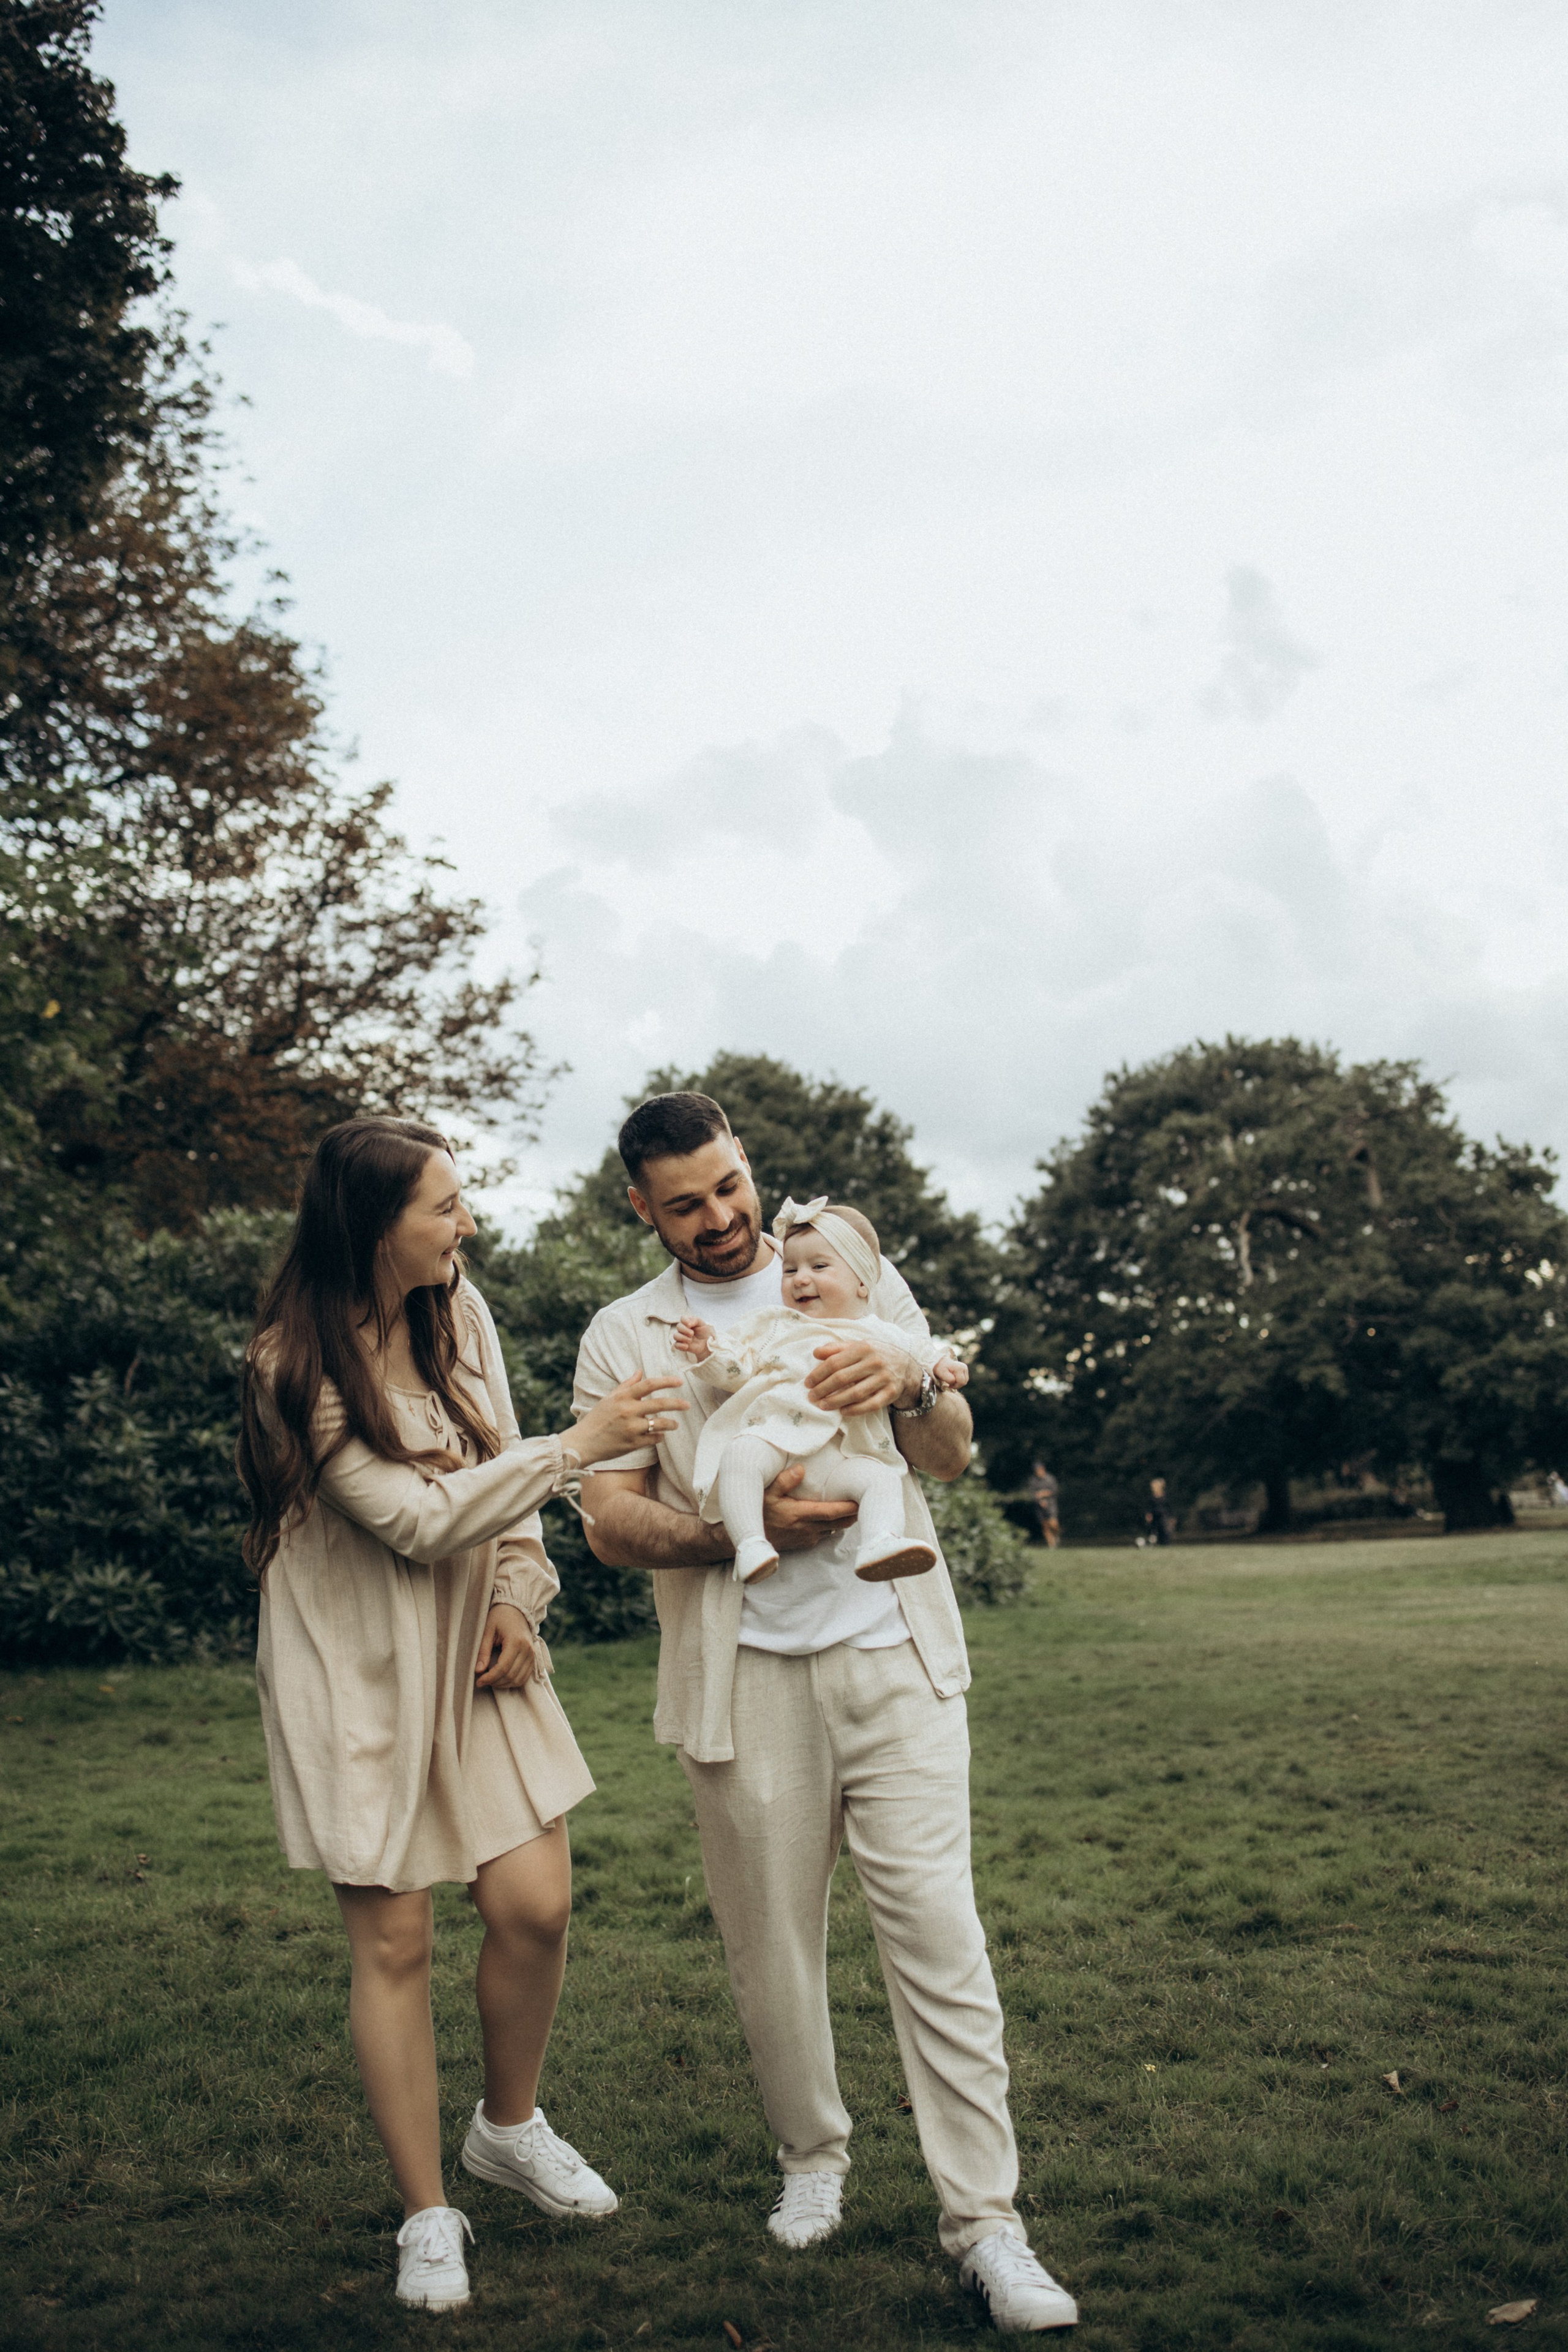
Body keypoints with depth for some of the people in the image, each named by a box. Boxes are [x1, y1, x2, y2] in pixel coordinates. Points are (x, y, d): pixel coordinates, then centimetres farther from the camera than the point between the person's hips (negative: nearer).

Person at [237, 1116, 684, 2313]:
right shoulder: (296, 1365, -20)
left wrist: (518, 1600, -3)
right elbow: (418, 1519, -24)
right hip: (360, 1667, -5)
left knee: (536, 1904, 0)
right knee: (394, 1940, 2)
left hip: (472, 1646, 5)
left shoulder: (458, 1309, -1)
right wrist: (580, 1444, -25)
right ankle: (429, 2217, 19)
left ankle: (510, 2126, 29)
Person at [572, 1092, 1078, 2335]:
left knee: (938, 1928, -4)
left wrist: (910, 1382, -16)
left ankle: (986, 2220, 3)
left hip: (896, 1652, 0)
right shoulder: (624, 1337, 7)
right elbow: (609, 1518, -2)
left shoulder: (860, 1280, 9)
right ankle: (814, 2158, 32)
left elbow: (955, 1454, 7)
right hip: (746, 1675, 1)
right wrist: (748, 1529, -18)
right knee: (773, 1937, 9)